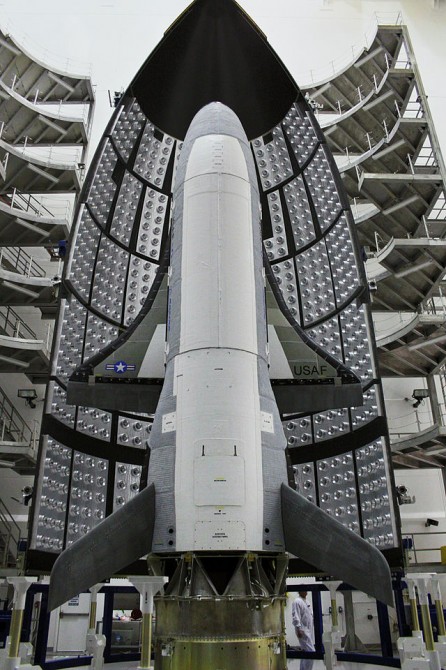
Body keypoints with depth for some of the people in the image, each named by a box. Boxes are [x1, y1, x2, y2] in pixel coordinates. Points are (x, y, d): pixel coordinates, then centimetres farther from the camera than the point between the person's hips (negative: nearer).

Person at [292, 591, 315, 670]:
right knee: (310, 652, -14)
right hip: (303, 631, -9)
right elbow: (296, 617, -18)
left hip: (309, 630, 9)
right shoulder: (297, 602, -12)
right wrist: (298, 629, -24)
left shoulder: (306, 602, 17)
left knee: (305, 652, 13)